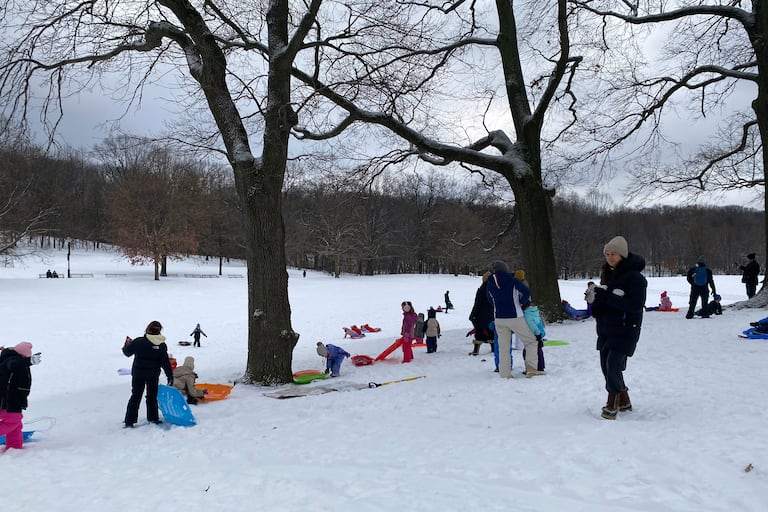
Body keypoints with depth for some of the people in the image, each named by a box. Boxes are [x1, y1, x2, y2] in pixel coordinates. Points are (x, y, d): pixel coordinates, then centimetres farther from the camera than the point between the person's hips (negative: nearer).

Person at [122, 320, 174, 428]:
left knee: (135, 397, 9)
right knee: (152, 396, 17)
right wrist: (170, 377, -4)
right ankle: (153, 418, 23)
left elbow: (127, 352, 0)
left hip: (138, 374, 0)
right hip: (154, 375, 1)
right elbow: (165, 363, -10)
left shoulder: (138, 341, -13)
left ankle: (129, 421, 9)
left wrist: (127, 344, 21)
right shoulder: (162, 345, -11)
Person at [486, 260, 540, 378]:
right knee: (531, 341, 9)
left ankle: (505, 374, 10)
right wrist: (523, 302, 5)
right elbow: (526, 292, -13)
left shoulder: (490, 284, 4)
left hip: (498, 319, 4)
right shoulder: (511, 280, -8)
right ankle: (531, 368, -2)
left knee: (503, 347, 12)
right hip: (515, 317, -4)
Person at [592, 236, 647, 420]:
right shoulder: (607, 273, 10)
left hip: (625, 330, -8)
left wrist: (608, 297, -25)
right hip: (606, 328, 8)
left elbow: (637, 305, -21)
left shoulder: (634, 277, -14)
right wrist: (596, 303, -8)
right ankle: (624, 401, 31)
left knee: (613, 365, -14)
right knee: (606, 367, 13)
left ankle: (612, 405, 3)